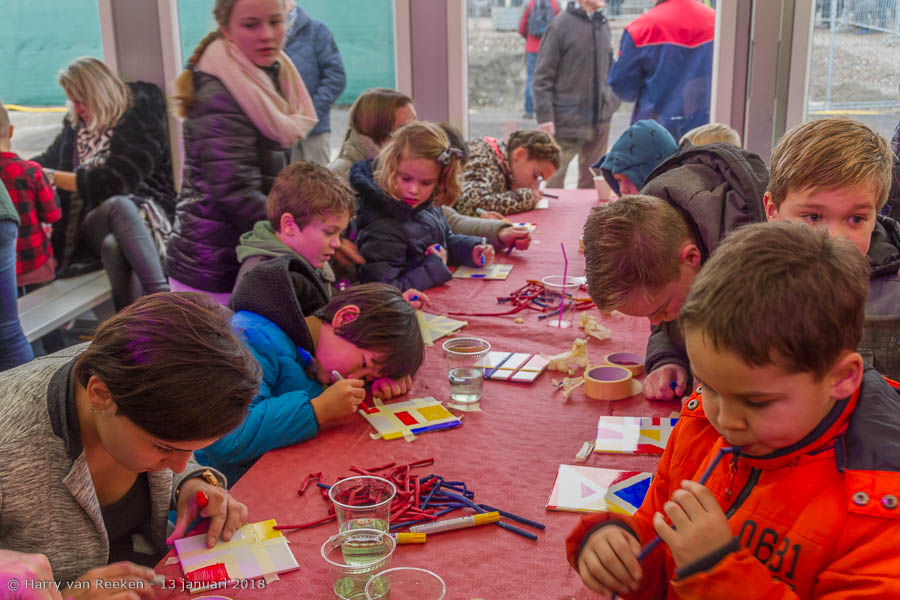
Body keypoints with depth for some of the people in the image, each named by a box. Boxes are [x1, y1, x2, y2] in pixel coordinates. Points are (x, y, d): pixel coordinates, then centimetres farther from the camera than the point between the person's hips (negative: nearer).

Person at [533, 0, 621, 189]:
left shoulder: (604, 25, 9)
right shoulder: (560, 25, -8)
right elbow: (543, 76, -9)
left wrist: (613, 101, 9)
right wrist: (544, 116, -14)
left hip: (599, 122, 5)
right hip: (566, 122, -5)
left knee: (593, 181, 12)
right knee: (554, 179, 2)